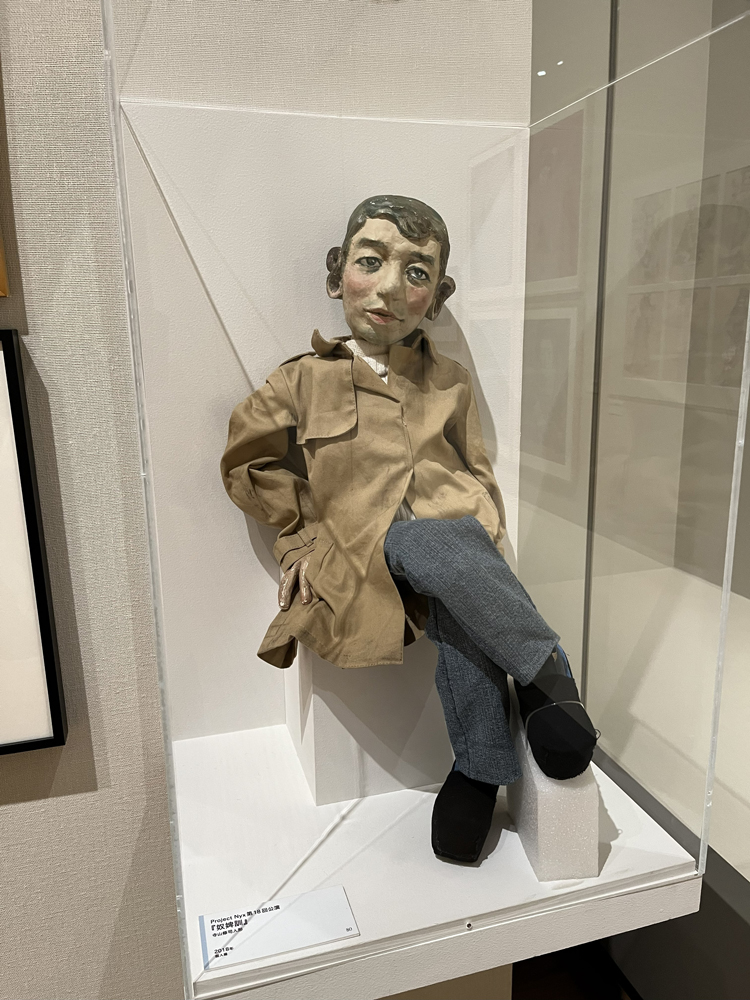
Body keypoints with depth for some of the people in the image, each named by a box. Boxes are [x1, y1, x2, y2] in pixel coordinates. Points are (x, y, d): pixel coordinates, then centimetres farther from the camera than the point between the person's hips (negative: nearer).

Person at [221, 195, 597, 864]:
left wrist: (487, 532, 1)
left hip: (458, 547, 2)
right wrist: (306, 531, 5)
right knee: (444, 544, -35)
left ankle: (480, 769, -17)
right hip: (359, 560, -2)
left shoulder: (450, 384, 15)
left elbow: (477, 471, 22)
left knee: (462, 613, -33)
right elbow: (247, 465, 14)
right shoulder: (305, 381, 7)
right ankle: (547, 672, -24)